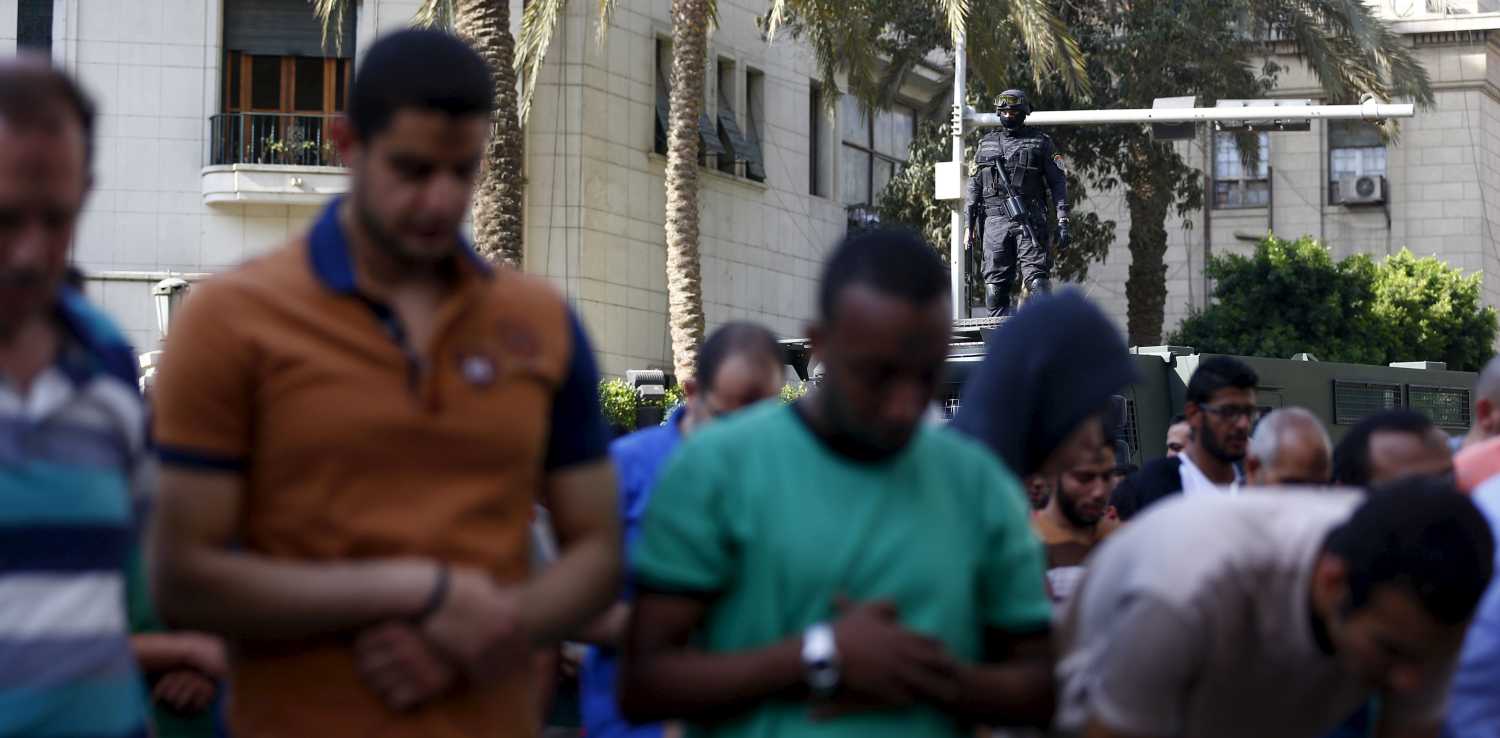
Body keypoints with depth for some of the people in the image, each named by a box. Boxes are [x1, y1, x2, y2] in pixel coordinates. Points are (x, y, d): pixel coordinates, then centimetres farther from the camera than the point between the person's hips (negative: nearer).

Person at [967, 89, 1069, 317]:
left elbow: (1058, 183, 6)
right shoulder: (986, 143, 18)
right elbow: (974, 185, 20)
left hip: (1029, 220, -3)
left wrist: (1062, 223, -3)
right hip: (995, 219, 3)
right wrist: (969, 222, 12)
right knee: (995, 283, -2)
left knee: (1036, 278, -13)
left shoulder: (1040, 142, 9)